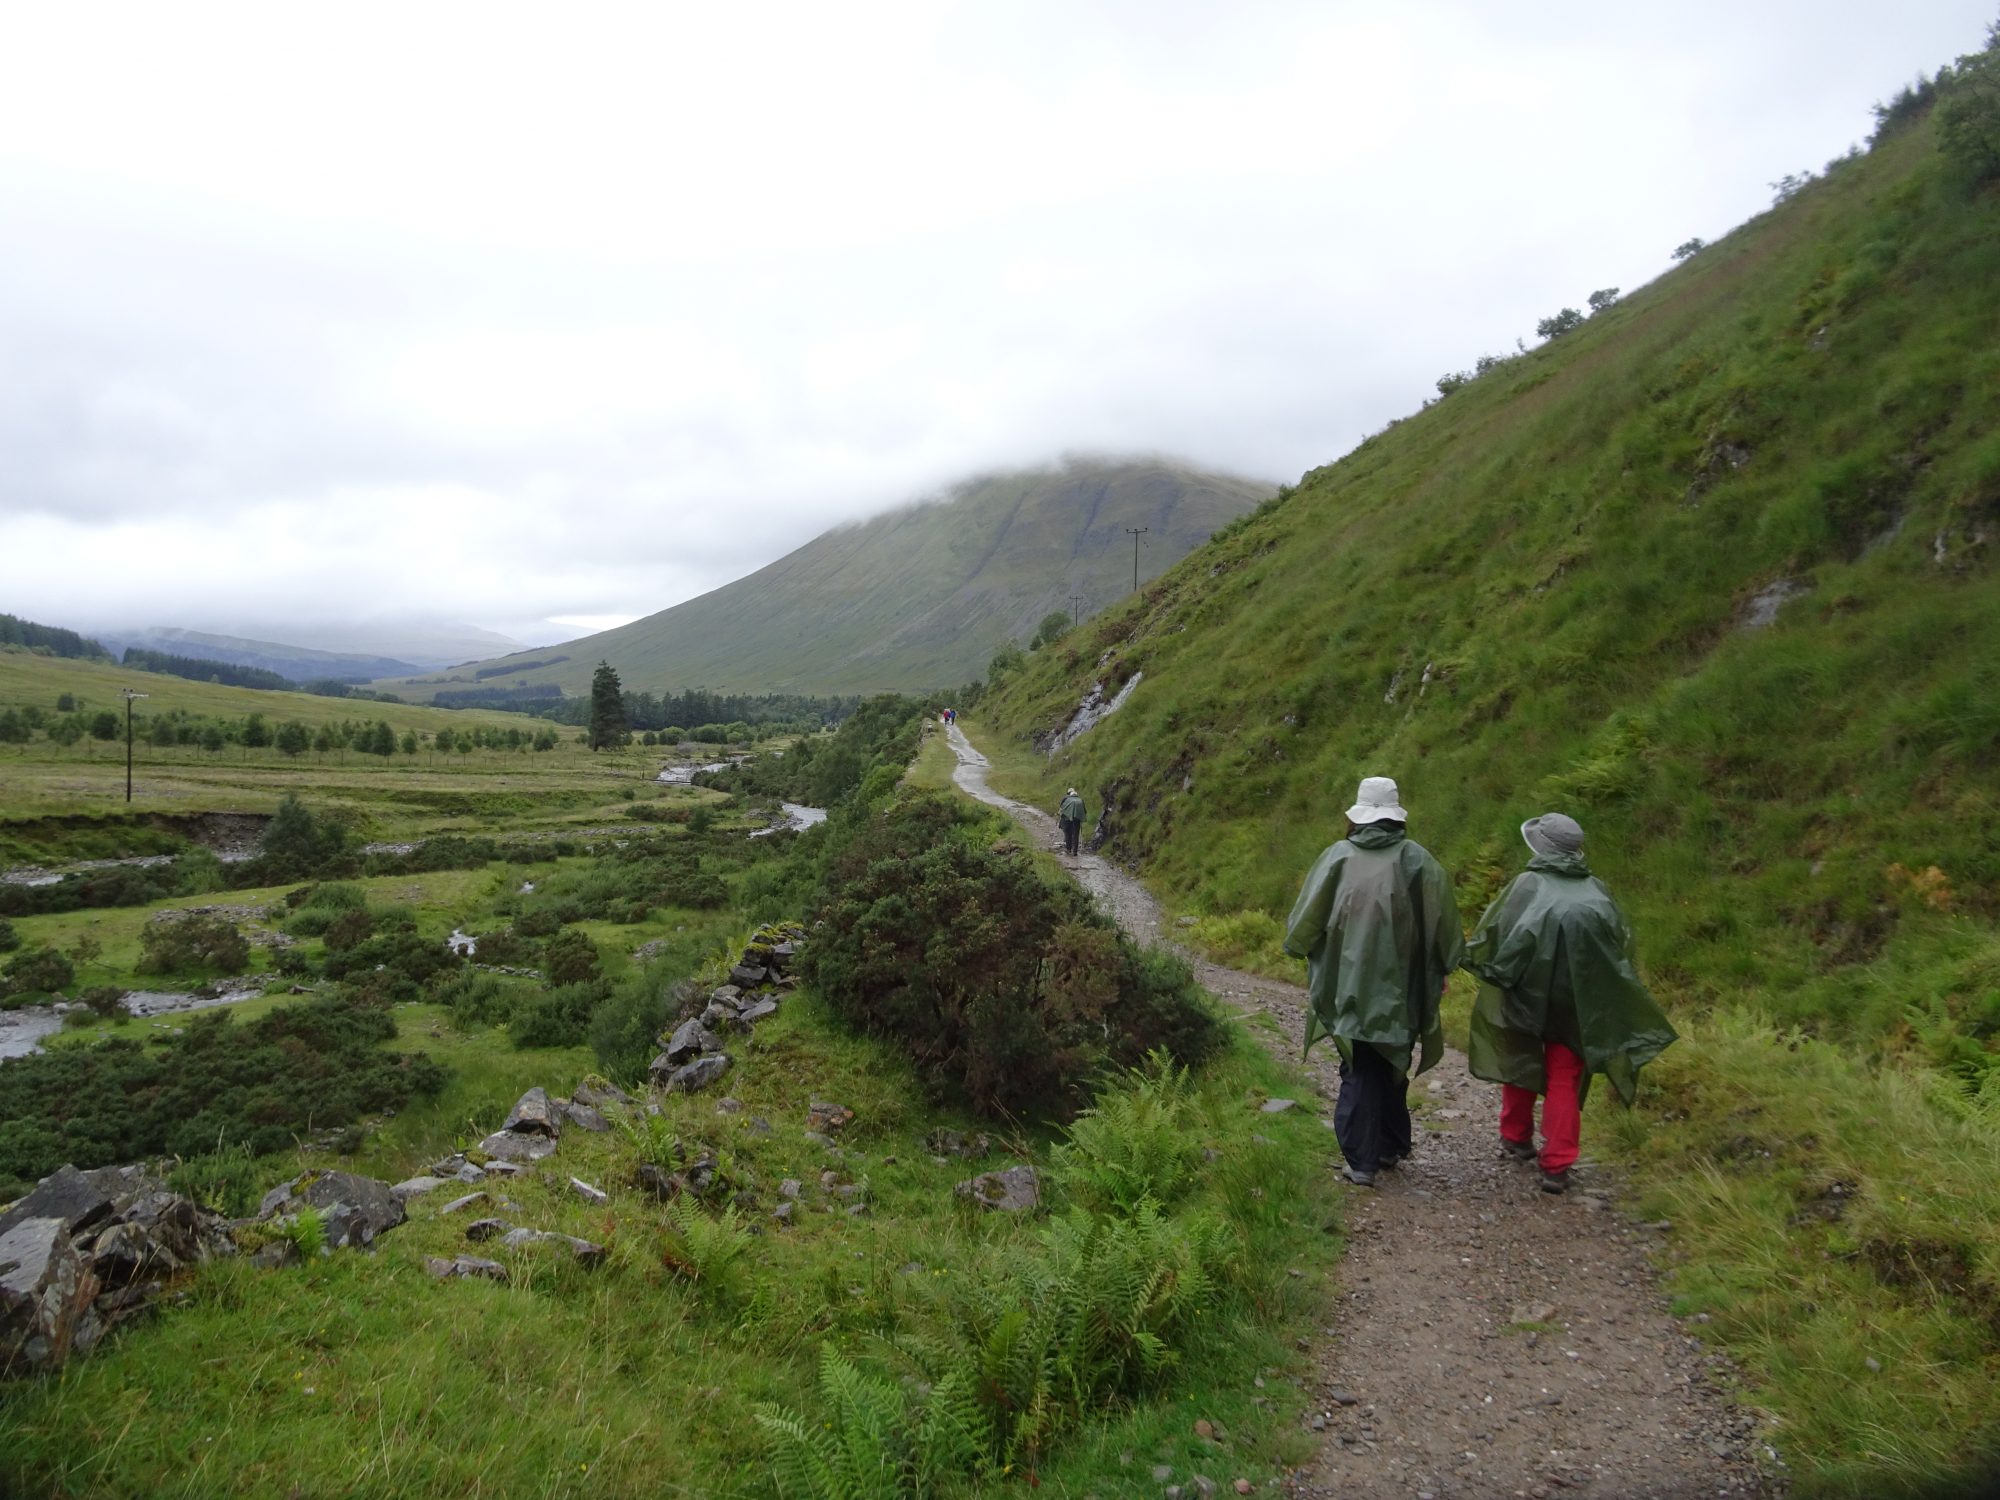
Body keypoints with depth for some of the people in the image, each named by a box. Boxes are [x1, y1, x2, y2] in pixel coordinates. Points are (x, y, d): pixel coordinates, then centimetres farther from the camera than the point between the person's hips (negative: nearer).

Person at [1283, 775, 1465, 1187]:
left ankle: (1362, 1161, 2)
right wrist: (1442, 969, 12)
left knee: (1360, 1071, 6)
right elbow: (1444, 919, -1)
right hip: (1401, 990, 1)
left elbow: (1306, 918, 0)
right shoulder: (1416, 859, -4)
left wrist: (1302, 953, 19)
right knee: (1391, 1066, 18)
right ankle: (1391, 1147, 27)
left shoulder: (1338, 857, -5)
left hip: (1350, 986, -1)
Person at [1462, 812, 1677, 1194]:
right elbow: (1622, 941, 5)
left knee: (1520, 1065, 21)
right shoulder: (1595, 891, -2)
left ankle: (1516, 1138, 35)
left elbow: (1492, 933, -13)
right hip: (1576, 1003, 2)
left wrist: (1483, 967, 1)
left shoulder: (1528, 885, -11)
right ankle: (1557, 1165, 5)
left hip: (1525, 998, -1)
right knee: (1564, 1080, 9)